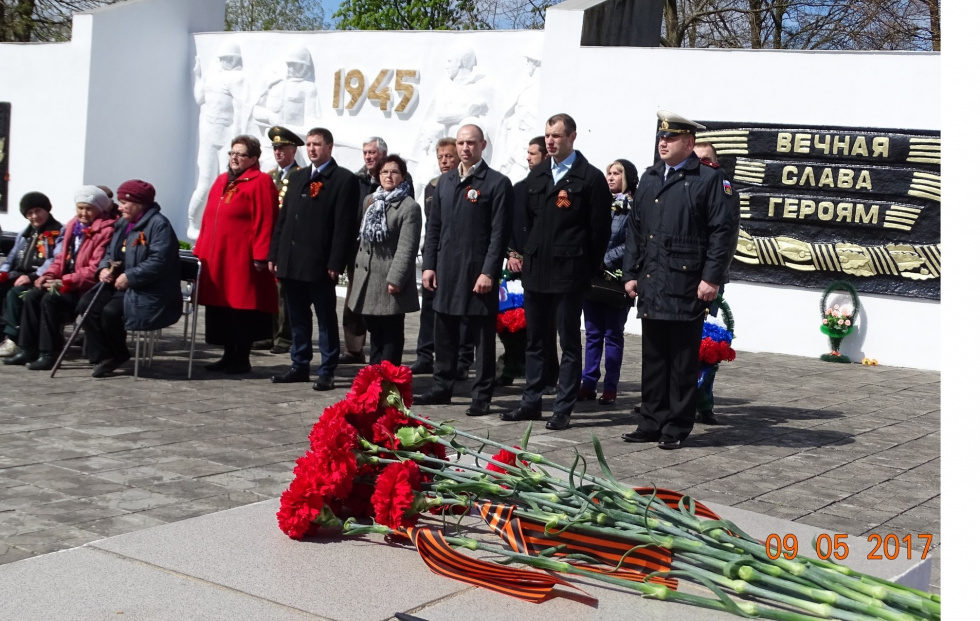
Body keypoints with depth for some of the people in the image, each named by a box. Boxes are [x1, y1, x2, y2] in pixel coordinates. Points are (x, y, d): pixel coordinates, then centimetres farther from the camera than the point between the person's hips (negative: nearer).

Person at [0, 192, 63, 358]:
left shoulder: (58, 232, 0)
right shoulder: (24, 233, 25)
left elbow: (56, 261, -14)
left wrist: (32, 276, -23)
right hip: (20, 274, 7)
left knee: (14, 293, -32)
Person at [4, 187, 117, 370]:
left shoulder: (105, 230, -14)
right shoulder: (73, 225, 14)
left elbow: (95, 269, -21)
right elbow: (62, 257, 19)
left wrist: (65, 282, -21)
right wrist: (49, 275, 0)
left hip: (87, 286, -9)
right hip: (66, 281, 9)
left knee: (50, 299, -26)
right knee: (32, 296, -7)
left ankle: (49, 354, -17)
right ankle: (28, 350, -1)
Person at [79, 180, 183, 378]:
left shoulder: (159, 225, -15)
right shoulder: (123, 223, 15)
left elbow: (159, 261, -25)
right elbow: (111, 252, 22)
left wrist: (130, 277, -25)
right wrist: (105, 268, -1)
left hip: (150, 295, -9)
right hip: (119, 286, 9)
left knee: (110, 311, -27)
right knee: (87, 304, -11)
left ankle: (118, 355, 1)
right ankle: (104, 356, -3)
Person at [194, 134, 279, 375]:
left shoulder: (260, 182, -6)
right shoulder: (221, 181, 17)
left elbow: (265, 222, -13)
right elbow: (209, 218, 18)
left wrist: (260, 256, -18)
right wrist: (201, 250, 14)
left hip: (242, 257, -7)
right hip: (216, 257, 8)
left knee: (241, 309, -2)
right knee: (221, 307, 9)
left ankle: (242, 359, 6)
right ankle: (229, 355, 19)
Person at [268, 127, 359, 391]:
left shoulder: (344, 179, -4)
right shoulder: (297, 177, 17)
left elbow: (345, 225, -11)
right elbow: (282, 218, 17)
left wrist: (335, 263, -16)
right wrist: (274, 254, 10)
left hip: (320, 264, -6)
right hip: (291, 262, 7)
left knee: (326, 319, 2)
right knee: (297, 318, 13)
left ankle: (327, 372, 7)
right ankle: (300, 366, 22)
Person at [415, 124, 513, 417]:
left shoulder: (497, 183, -5)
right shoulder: (445, 181, 14)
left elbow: (499, 233, -10)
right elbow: (434, 226, 14)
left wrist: (489, 272, -16)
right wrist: (428, 265, 6)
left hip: (478, 273, -6)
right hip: (446, 272, 6)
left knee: (483, 336, 2)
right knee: (445, 333, 14)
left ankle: (482, 396, 9)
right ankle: (442, 387, 26)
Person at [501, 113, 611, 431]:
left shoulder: (591, 178, -5)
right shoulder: (537, 175, 13)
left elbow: (599, 229, -5)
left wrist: (590, 270, -5)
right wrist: (524, 254, 9)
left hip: (568, 274, -6)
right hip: (535, 272, 6)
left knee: (570, 343, 2)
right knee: (535, 341, 12)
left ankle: (563, 409, 8)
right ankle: (531, 402, 21)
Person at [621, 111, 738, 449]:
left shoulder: (710, 179, -3)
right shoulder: (649, 178, 16)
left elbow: (724, 230, -8)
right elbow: (634, 228, 19)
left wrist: (712, 277, -14)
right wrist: (631, 272, 13)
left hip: (687, 287, -6)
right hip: (651, 286, 6)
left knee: (683, 361, 2)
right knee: (653, 358, 11)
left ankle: (676, 428, 11)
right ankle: (652, 423, 20)